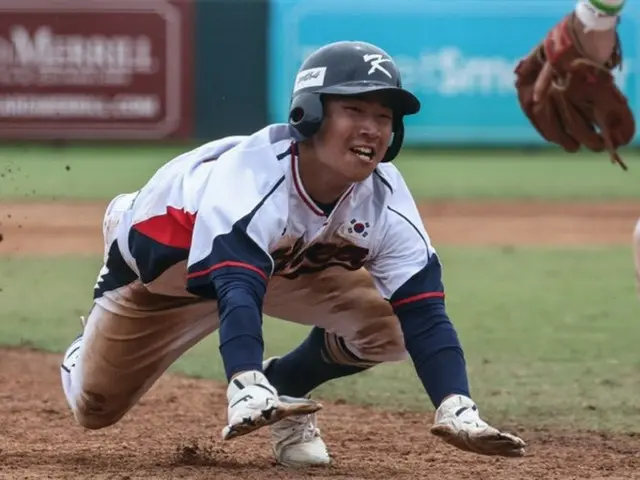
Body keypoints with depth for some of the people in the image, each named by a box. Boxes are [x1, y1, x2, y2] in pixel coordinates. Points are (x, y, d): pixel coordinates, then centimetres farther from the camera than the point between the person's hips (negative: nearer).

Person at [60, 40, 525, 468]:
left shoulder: (385, 196, -29)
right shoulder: (251, 171, -44)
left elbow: (424, 313, -32)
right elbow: (237, 292, -58)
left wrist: (459, 411, -49)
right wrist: (247, 392, -75)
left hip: (288, 265, 4)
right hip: (165, 254, -3)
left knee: (388, 329, -18)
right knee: (93, 409, 1)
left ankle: (286, 389, 9)